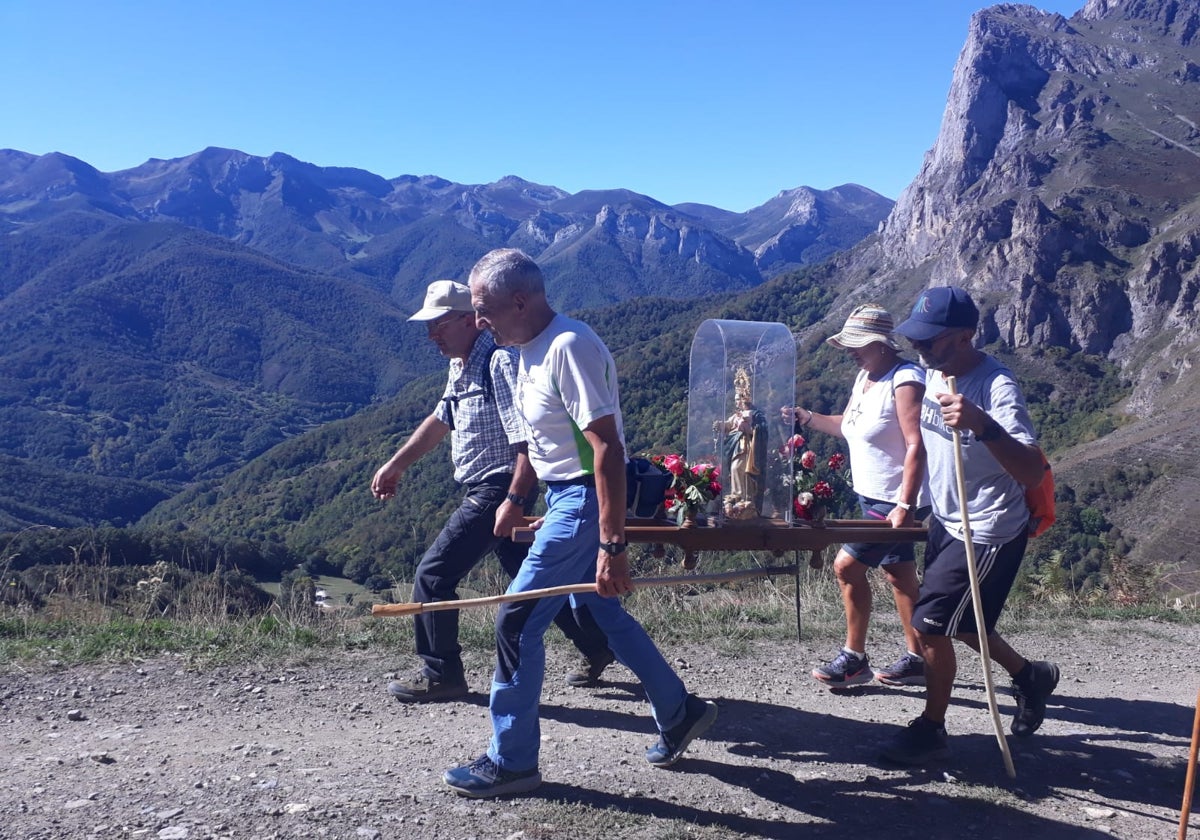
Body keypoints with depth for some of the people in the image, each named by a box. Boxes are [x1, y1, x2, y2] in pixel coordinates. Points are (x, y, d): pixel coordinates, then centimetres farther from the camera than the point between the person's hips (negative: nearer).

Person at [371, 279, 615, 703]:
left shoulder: (500, 362, -20)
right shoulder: (461, 366, 11)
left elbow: (526, 439, -25)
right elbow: (441, 419, 25)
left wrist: (515, 501, -28)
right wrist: (396, 465, 28)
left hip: (497, 490, -10)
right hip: (484, 492, 10)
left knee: (432, 576, -5)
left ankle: (440, 675, 9)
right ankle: (596, 645, 29)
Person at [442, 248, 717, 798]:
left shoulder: (570, 347, -23)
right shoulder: (531, 349, 7)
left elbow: (607, 448, -27)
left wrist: (612, 545, -29)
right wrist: (515, 497, 26)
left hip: (585, 501, -10)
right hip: (563, 497, 10)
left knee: (516, 621, -5)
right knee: (603, 613, 18)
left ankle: (512, 761, 10)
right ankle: (679, 713, 34)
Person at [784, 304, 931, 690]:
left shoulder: (905, 379, -19)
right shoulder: (865, 377, 9)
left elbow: (916, 446, -25)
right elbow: (848, 426, 20)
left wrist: (905, 506, -30)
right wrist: (807, 418, 5)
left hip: (896, 502, -9)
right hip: (873, 498, 9)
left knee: (847, 566, -8)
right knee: (899, 574, 13)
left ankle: (854, 659, 5)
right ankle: (917, 660, 22)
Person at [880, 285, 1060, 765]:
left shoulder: (996, 387, -28)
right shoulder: (934, 373, -3)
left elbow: (1032, 473, -39)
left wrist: (983, 425, -54)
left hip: (989, 533, -9)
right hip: (946, 522, 9)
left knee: (931, 625, -4)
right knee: (958, 623, 21)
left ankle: (931, 730, 17)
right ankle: (1030, 676, 45)